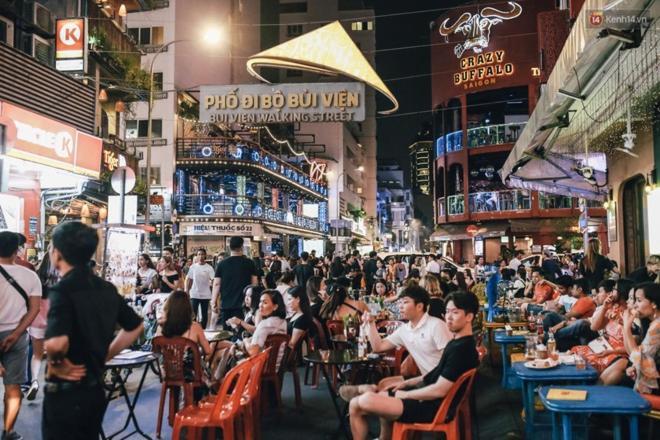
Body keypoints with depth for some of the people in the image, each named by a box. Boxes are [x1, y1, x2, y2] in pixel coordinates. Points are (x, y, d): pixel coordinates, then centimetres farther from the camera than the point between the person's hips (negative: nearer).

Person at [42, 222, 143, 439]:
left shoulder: (63, 290, -19)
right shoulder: (107, 288, 4)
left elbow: (56, 342, -36)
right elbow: (135, 326, 16)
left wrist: (55, 364, -16)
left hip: (66, 393, -7)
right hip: (95, 389, 7)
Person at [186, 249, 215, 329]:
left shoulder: (209, 268, -3)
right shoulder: (193, 267, 3)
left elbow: (213, 280, -10)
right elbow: (189, 280, 8)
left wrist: (211, 282, -32)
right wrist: (187, 291, 3)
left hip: (205, 295, -1)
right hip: (194, 294, 1)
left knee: (204, 314, 7)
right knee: (193, 313, 3)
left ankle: (203, 329, 17)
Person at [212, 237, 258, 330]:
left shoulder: (222, 264, 3)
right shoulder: (249, 263, 0)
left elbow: (216, 284, 1)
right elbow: (254, 283, 1)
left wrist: (214, 302, 7)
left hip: (225, 305, 2)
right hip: (243, 304, -2)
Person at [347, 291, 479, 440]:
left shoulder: (462, 349, -22)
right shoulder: (456, 343, 10)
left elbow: (439, 390, -24)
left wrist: (405, 394, -11)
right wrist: (406, 383, 13)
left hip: (432, 407, -11)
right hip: (428, 397, 11)